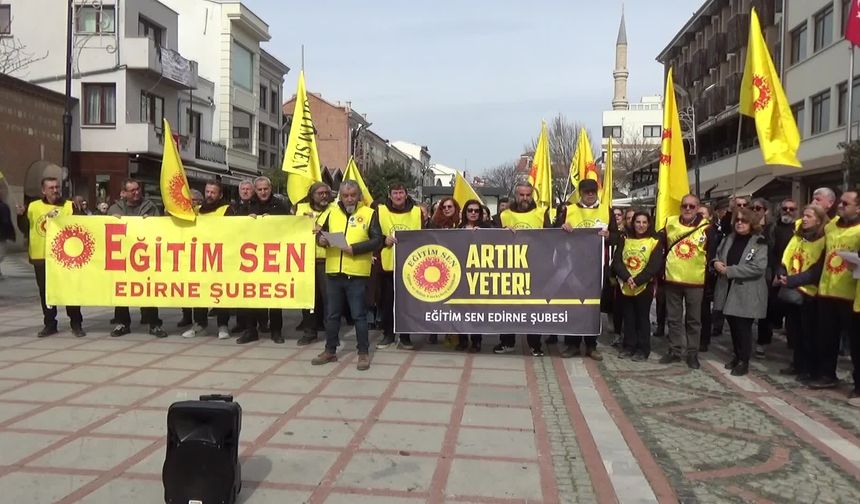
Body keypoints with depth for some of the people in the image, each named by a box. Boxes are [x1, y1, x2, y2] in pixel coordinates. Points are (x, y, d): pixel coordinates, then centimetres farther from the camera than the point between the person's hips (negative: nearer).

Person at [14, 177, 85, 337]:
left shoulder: (70, 206, 3)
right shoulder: (33, 207, 9)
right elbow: (25, 230, 11)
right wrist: (21, 216, -4)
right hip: (40, 257, 3)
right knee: (45, 292, 9)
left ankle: (76, 324, 9)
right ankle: (49, 324, 19)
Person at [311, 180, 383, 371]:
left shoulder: (369, 213, -1)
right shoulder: (332, 212, 11)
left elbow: (377, 240, -8)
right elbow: (320, 233, 17)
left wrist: (355, 248, -19)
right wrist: (321, 239, -7)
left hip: (357, 273, -4)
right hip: (333, 271, 4)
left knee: (359, 315, 2)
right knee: (332, 314, 13)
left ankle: (364, 353, 12)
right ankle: (330, 350, 25)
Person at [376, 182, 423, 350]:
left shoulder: (417, 212, 4)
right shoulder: (380, 211, 2)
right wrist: (384, 240, -15)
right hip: (387, 264, 0)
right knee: (387, 301, 6)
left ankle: (405, 336, 15)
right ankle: (388, 334, 19)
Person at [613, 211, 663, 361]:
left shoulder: (655, 241, -3)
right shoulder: (625, 239, 7)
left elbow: (654, 266, -12)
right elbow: (617, 261, -2)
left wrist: (637, 280, -20)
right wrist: (627, 277, -18)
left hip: (644, 286, -3)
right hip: (625, 286, 3)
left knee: (642, 318, 5)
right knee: (628, 318, 10)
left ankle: (643, 349, 14)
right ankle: (628, 347, 20)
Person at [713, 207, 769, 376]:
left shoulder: (759, 242, -10)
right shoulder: (729, 239, 11)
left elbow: (758, 267, -21)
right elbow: (718, 255, 20)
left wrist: (728, 271, -21)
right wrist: (716, 263, -5)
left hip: (747, 294, -6)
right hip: (728, 290, 6)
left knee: (743, 327, 0)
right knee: (733, 325, 14)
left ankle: (744, 362, 13)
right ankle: (737, 356, 30)